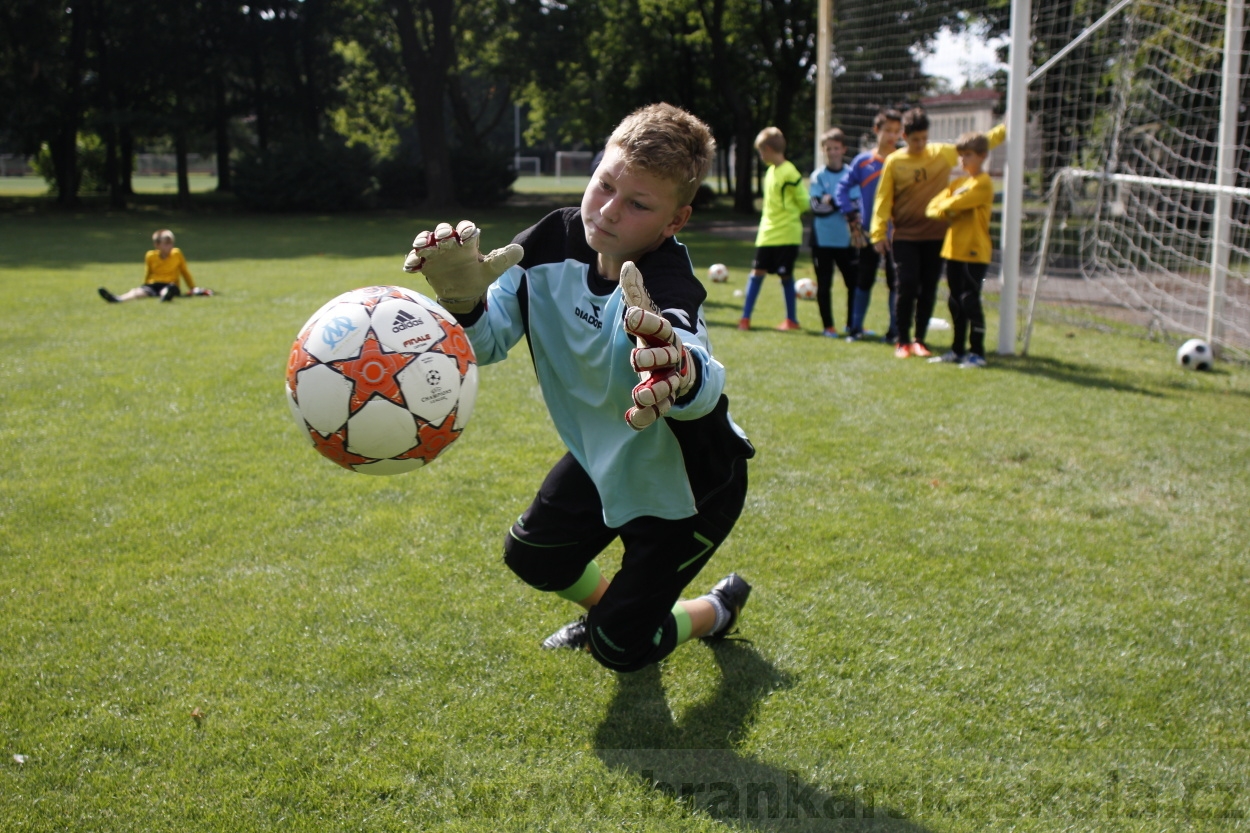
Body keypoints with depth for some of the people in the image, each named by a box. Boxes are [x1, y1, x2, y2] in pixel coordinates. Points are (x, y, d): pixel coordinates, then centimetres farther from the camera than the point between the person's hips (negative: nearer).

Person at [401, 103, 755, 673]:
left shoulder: (668, 289, -39)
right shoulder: (551, 242, -19)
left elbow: (706, 385, -60)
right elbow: (486, 340, -16)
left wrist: (683, 374, -85)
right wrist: (462, 300, -39)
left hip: (685, 484, -6)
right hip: (603, 459, 6)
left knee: (619, 649, 2)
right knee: (531, 557, 22)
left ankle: (722, 607, 33)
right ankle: (607, 606, 54)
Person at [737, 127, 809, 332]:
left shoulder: (789, 172, -15)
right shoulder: (771, 171, 10)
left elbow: (804, 202, -11)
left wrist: (790, 214, 2)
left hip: (786, 235, -7)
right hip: (767, 234, 7)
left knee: (785, 275, 1)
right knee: (757, 272, 4)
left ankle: (792, 320, 14)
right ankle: (745, 318, 7)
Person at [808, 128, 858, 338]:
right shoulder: (818, 175, 1)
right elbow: (817, 206, -8)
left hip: (846, 239, 2)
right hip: (823, 239, -2)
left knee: (854, 282, 2)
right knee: (824, 285, 4)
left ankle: (852, 325, 15)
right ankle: (828, 326, 14)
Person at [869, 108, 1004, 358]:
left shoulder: (943, 152, 3)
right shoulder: (894, 161, -3)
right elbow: (883, 198, -2)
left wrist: (1005, 130, 2)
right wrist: (878, 233, -7)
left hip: (936, 236, 2)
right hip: (905, 237, -2)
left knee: (929, 291, 6)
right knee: (907, 288, -7)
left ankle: (919, 340, 18)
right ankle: (902, 341, 7)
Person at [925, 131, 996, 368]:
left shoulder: (983, 183, -10)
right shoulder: (957, 183, 15)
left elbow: (956, 203, -20)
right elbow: (932, 207, 8)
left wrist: (943, 207, -1)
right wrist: (945, 212, -11)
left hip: (974, 251, -8)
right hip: (954, 249, 8)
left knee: (970, 300, -7)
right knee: (956, 302, 12)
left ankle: (977, 353, -2)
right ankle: (957, 350, 21)